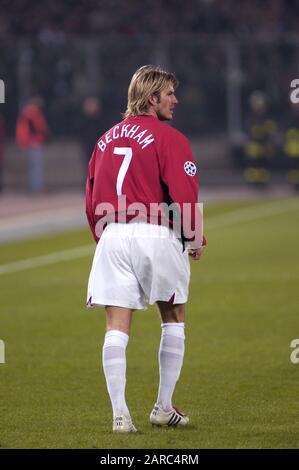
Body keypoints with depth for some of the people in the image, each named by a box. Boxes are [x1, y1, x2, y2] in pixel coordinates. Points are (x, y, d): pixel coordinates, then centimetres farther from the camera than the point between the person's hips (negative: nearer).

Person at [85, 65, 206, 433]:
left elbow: (91, 198, 17)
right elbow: (184, 193, -11)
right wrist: (196, 239, 3)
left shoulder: (105, 140, 16)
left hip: (111, 237, 4)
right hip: (155, 234, -4)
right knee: (173, 318, 13)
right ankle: (164, 408, 14)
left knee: (116, 326, 0)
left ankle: (119, 414, -7)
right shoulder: (168, 138, -4)